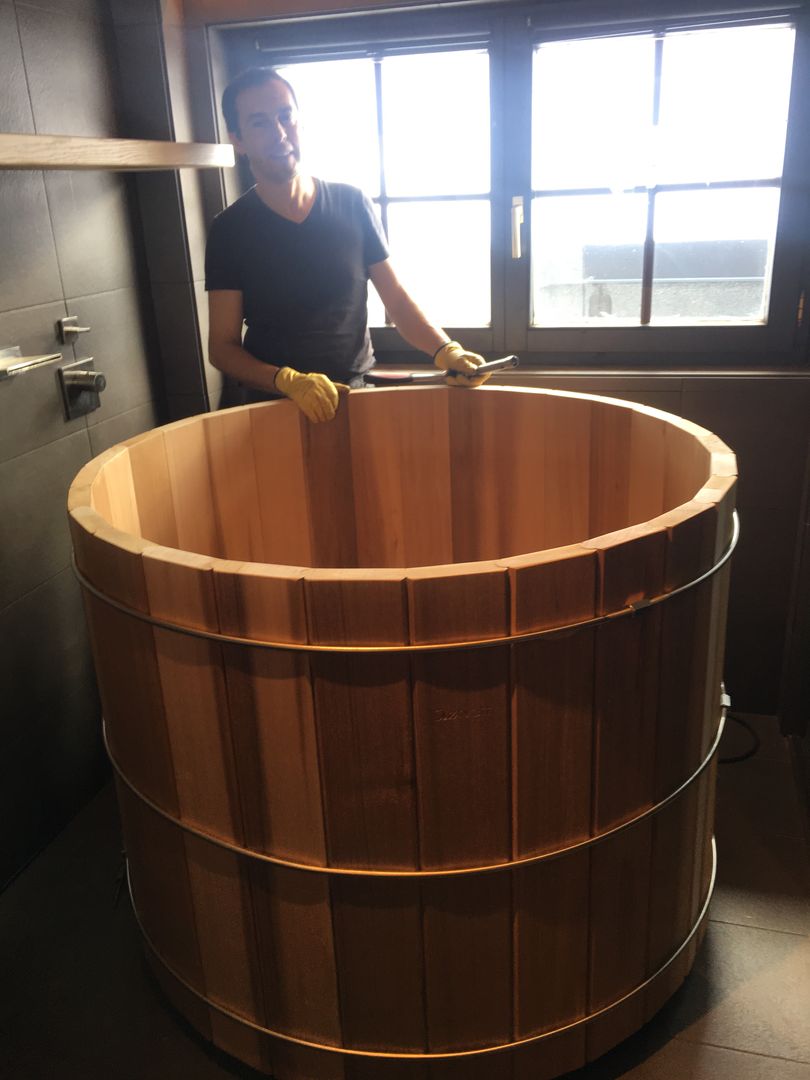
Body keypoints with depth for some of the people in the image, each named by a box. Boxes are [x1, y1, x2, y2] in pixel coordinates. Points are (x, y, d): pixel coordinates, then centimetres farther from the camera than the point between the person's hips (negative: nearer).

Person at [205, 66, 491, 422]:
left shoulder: (351, 204, 0)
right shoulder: (230, 229, -3)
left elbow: (396, 299, 5)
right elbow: (223, 347, -5)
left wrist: (444, 351, -13)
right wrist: (290, 380, -23)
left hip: (355, 392, 1)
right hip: (270, 403, -1)